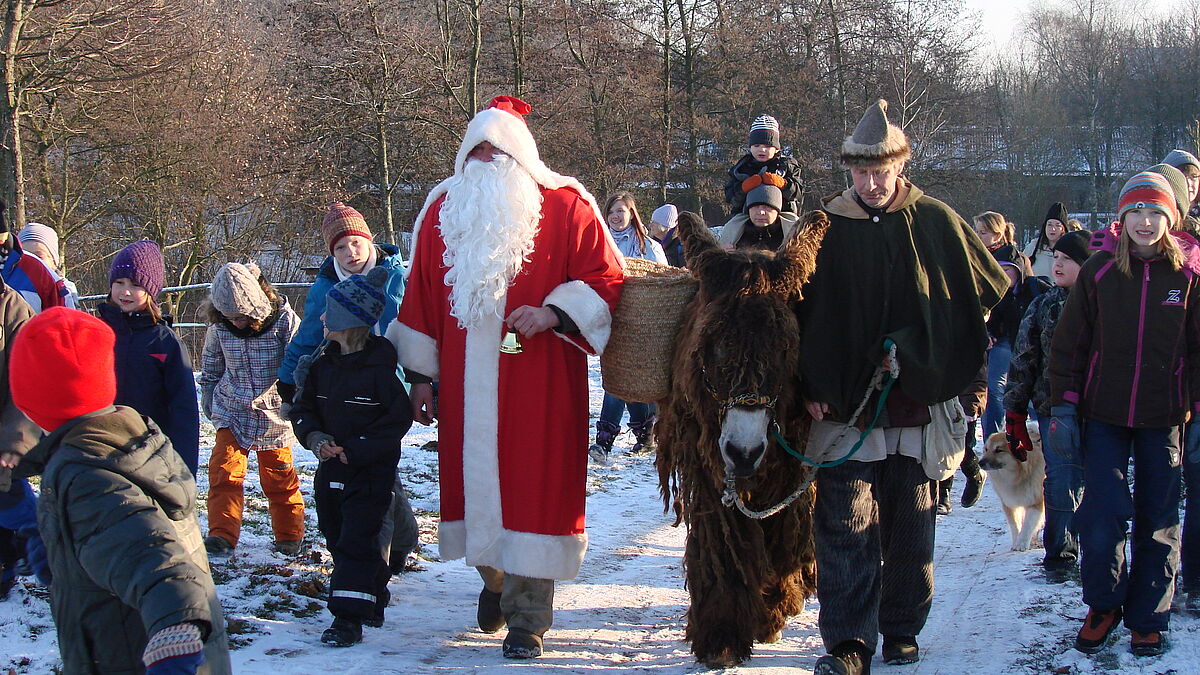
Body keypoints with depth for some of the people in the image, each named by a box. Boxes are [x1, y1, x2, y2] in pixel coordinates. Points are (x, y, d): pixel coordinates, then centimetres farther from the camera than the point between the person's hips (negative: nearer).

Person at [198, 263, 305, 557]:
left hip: (274, 414, -2)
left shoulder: (285, 321, -14)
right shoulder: (219, 329, -5)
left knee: (279, 477, 7)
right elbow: (210, 371, 11)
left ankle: (290, 536, 22)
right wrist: (210, 408, 13)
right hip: (232, 414, 2)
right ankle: (222, 535, -10)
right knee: (224, 471, -11)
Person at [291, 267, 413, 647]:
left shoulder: (379, 368, -15)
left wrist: (355, 449, -18)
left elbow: (399, 418, -15)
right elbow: (304, 407, 11)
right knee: (338, 540, 15)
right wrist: (314, 437, -10)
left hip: (371, 473, -7)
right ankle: (373, 601, 29)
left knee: (356, 543, -9)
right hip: (331, 470, 8)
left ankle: (349, 617, -9)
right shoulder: (322, 364, 6)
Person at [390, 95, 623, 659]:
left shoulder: (566, 207, -1)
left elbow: (605, 280, -4)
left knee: (532, 482, -3)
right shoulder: (443, 210, 10)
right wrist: (421, 374, 10)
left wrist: (554, 314, -20)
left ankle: (527, 616, 5)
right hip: (466, 385, 3)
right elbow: (421, 295, 13)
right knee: (474, 475, 9)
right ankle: (494, 578, 35)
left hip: (539, 384, -3)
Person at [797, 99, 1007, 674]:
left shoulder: (937, 223, 1)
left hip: (918, 404, 1)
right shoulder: (825, 229, 1)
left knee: (910, 528, 10)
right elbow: (802, 314, 5)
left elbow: (992, 296, 8)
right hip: (845, 407, -1)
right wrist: (810, 388, -4)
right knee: (845, 528, -6)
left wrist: (955, 376, 3)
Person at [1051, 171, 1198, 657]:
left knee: (1158, 520, 7)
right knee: (1102, 513, -6)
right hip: (1104, 416, 0)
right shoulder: (1099, 270, 0)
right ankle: (1103, 607, 15)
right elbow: (1069, 343, 4)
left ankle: (1147, 618, 19)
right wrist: (1063, 406, 0)